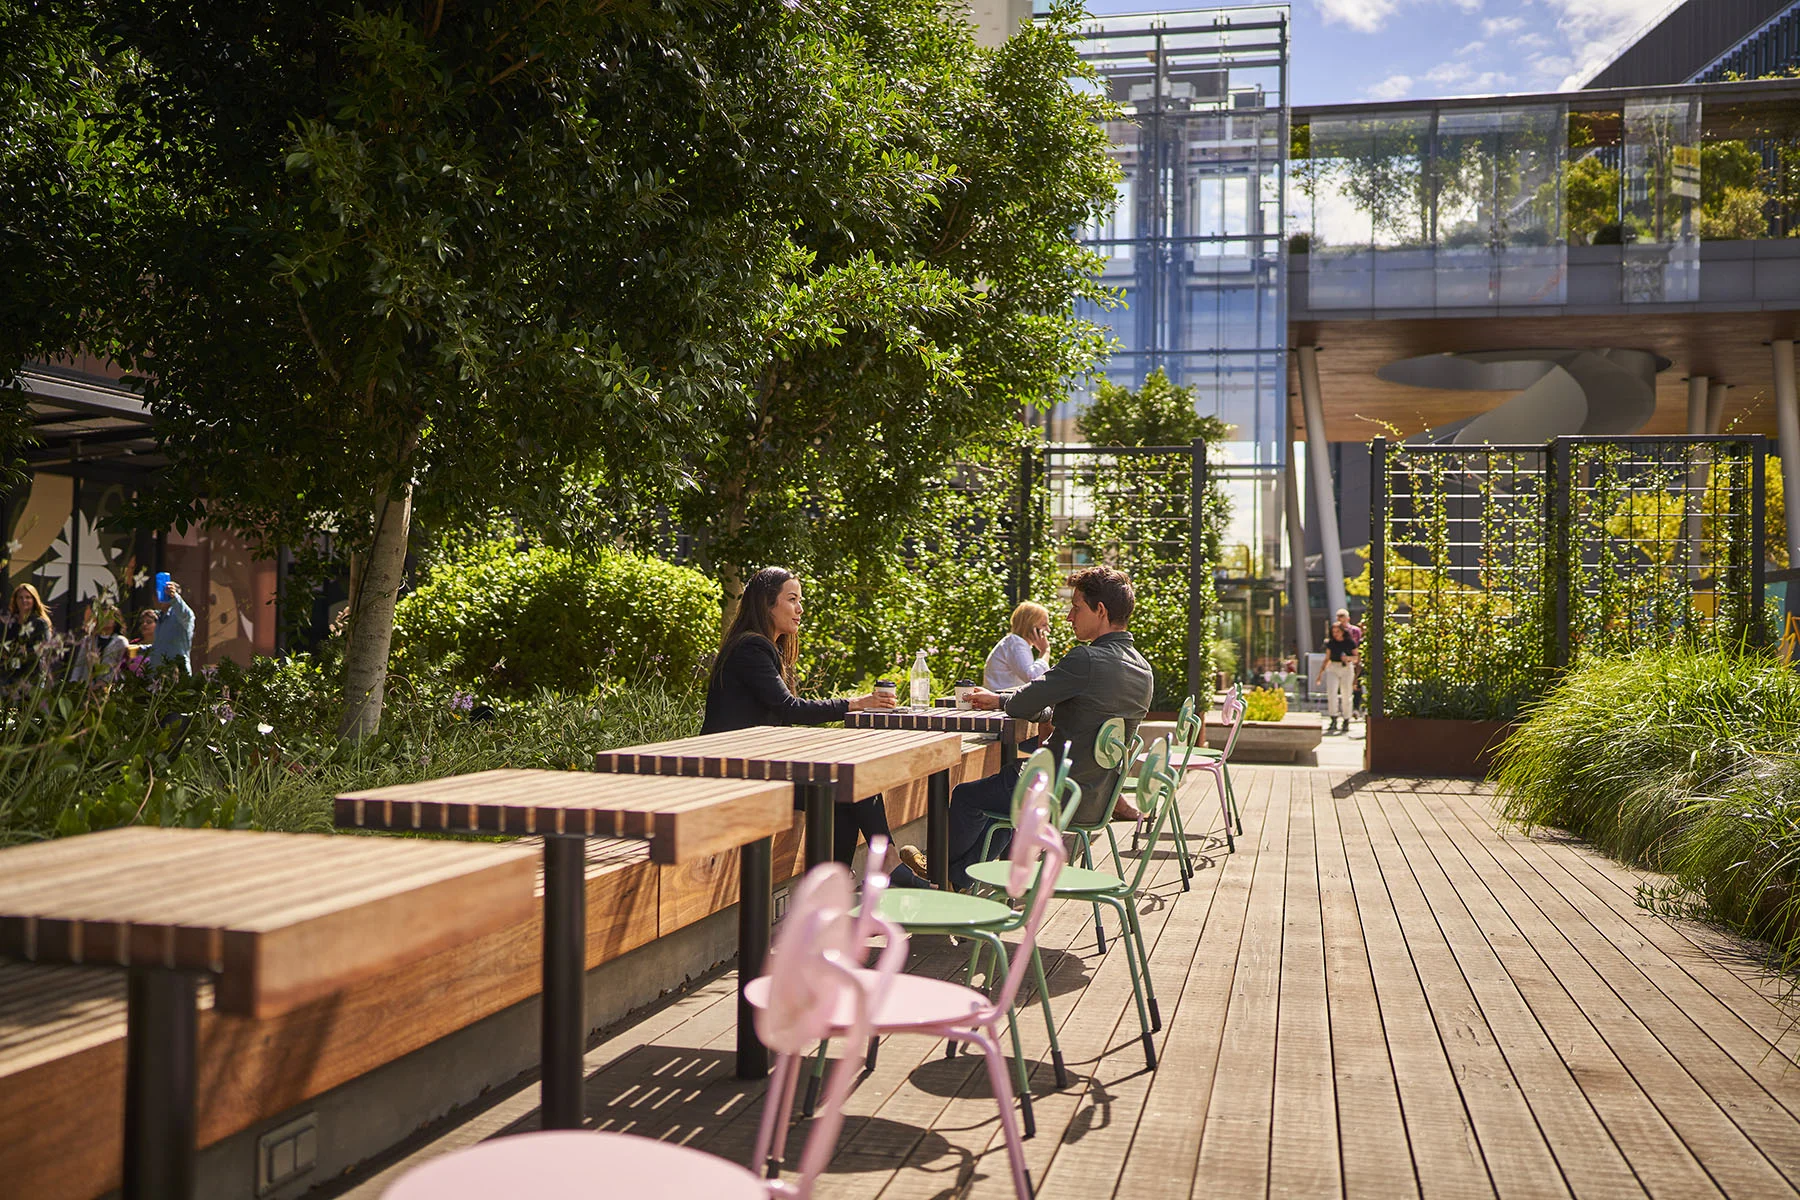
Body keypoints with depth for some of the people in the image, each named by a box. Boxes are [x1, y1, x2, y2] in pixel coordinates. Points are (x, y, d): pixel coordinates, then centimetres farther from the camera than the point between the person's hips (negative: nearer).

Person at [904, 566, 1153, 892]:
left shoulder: (1086, 660, -23)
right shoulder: (1143, 670, 4)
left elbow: (1025, 705, -17)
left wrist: (997, 699, 6)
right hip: (1097, 797, 9)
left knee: (966, 797, 14)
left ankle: (947, 878, 37)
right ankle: (963, 871, 43)